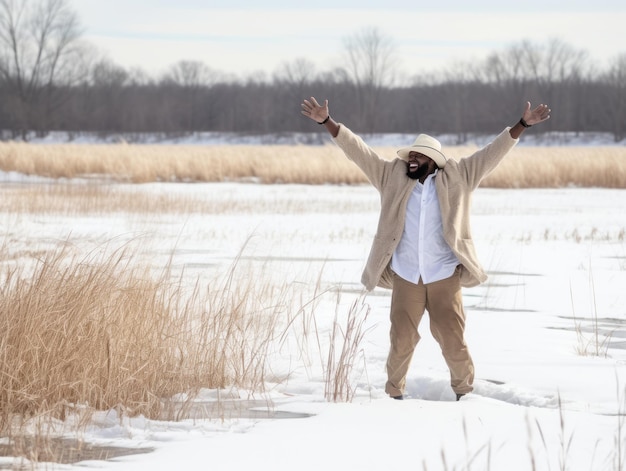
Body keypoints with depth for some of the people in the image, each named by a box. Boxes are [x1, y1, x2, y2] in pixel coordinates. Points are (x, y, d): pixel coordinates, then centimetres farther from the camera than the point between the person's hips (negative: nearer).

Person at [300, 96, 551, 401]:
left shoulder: (456, 179, 3)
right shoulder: (393, 177, 6)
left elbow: (492, 154, 1)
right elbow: (358, 152, 4)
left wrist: (522, 125, -7)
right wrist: (327, 122, -4)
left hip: (445, 278, -1)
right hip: (405, 278, 1)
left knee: (453, 341, 1)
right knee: (401, 342, 4)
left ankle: (464, 392, 23)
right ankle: (394, 394, 22)